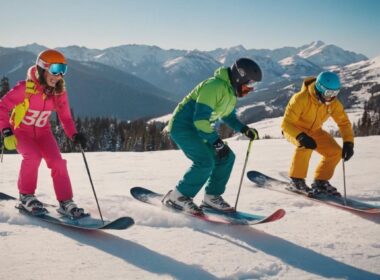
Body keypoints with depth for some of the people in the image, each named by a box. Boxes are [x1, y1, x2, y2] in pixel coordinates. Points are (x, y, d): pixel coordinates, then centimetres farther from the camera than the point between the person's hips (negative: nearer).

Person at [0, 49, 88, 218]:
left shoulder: (59, 92, -10)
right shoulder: (25, 88, -24)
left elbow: (65, 117, -2)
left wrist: (74, 135, -20)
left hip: (43, 132, 4)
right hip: (21, 131, -4)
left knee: (58, 162, -16)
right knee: (33, 156, -29)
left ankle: (65, 202, -5)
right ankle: (26, 197, -8)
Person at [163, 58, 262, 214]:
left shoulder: (231, 91, 6)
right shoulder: (214, 87, -25)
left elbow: (228, 116, 22)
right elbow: (200, 119, -28)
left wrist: (244, 129, 5)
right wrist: (217, 142, -26)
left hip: (199, 129, 10)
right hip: (182, 126, -10)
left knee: (227, 157, 3)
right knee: (206, 161, -24)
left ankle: (212, 196, 12)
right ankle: (177, 197, -10)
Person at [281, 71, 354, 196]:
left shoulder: (333, 103, -17)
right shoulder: (300, 99, -33)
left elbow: (344, 122, -7)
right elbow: (286, 123, -33)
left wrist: (348, 142, -22)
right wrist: (301, 137, -49)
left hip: (314, 131, 5)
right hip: (293, 129, -5)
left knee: (335, 152, -11)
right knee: (305, 146, -36)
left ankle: (320, 182, 5)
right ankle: (297, 180, -20)